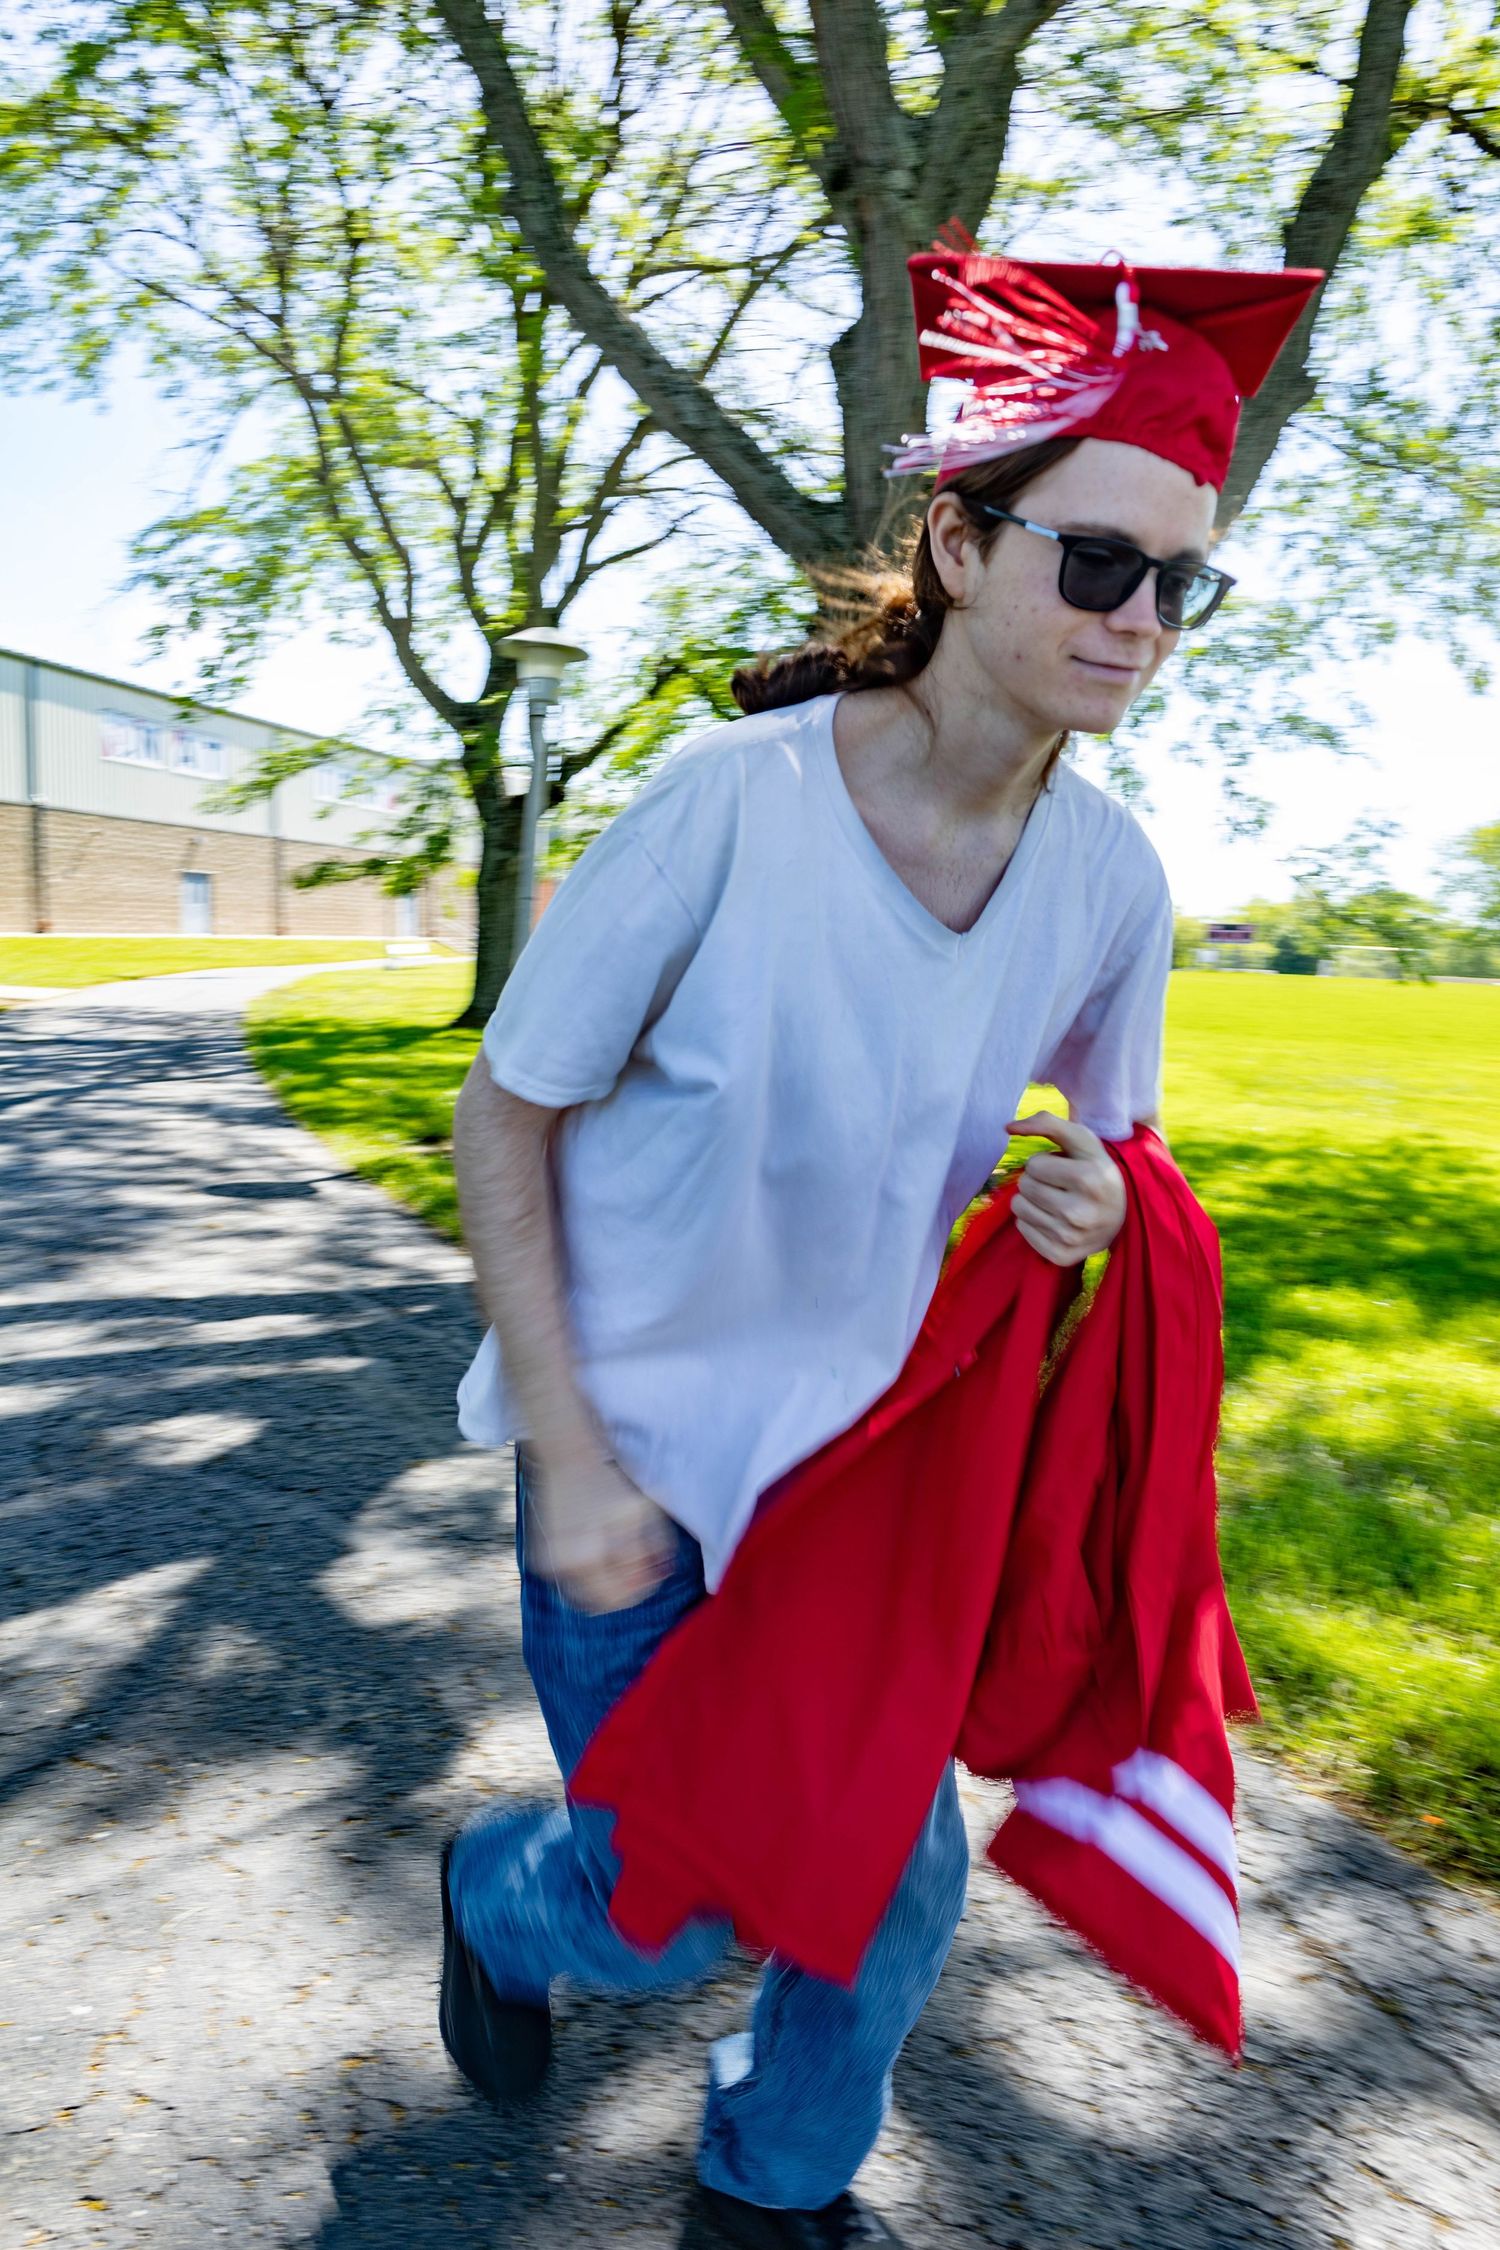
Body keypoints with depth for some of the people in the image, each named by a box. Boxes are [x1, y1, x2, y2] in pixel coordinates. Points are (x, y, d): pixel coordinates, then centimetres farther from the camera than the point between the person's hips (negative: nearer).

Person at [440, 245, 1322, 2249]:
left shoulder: (1112, 878, -10)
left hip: (870, 1437, 4)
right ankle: (501, 1894, 48)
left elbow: (1105, 1135, 9)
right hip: (642, 1446, -4)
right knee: (667, 1922, 9)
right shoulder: (727, 804, -24)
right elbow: (501, 1127, -15)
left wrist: (1098, 1202, -16)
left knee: (898, 1885, 14)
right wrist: (571, 1462, -17)